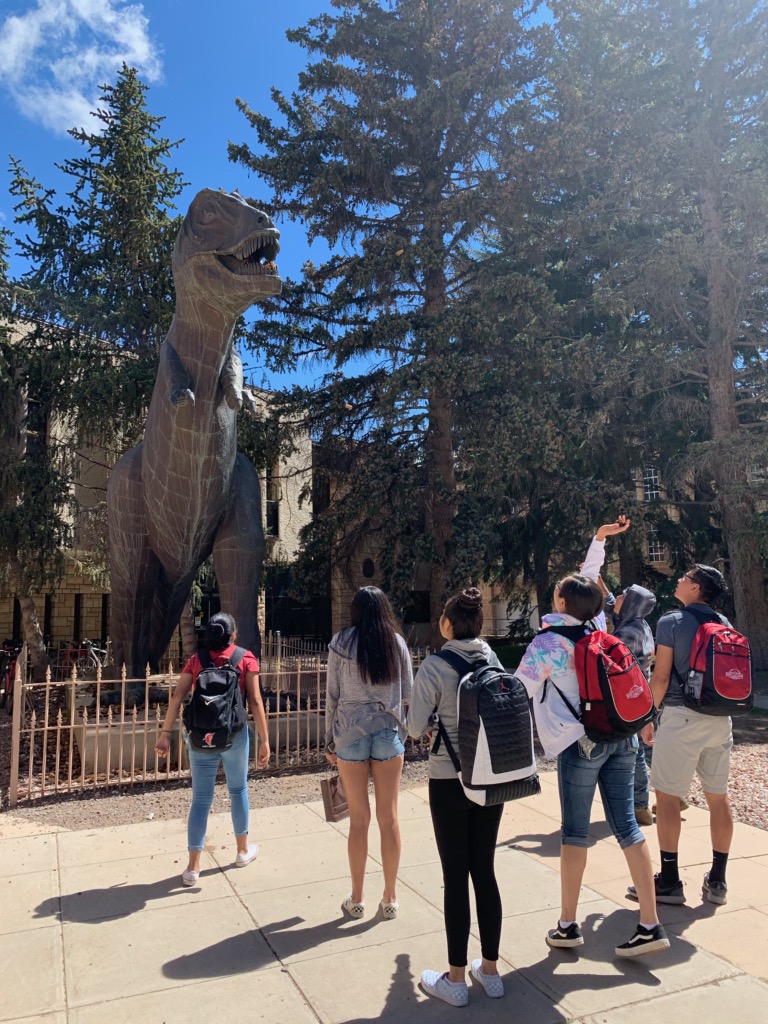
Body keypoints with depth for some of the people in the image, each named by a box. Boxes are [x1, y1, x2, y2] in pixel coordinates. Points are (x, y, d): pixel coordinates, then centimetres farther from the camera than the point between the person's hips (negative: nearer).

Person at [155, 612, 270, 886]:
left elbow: (177, 697, -4)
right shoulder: (246, 659, 0)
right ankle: (243, 850, 33)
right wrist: (264, 740, -3)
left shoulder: (196, 660, 6)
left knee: (201, 798, 9)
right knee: (238, 790, 18)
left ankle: (193, 867, 11)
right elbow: (255, 702, -6)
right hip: (234, 735, -1)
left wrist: (165, 733, -4)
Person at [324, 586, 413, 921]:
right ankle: (390, 898, 18)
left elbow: (332, 694, -2)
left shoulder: (341, 642, -3)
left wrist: (329, 740, 6)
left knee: (359, 818, 9)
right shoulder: (396, 642, 0)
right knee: (389, 817, 8)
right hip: (389, 732, 1)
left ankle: (357, 899, 19)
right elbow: (408, 692, 4)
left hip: (351, 733, -1)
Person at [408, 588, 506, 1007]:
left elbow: (416, 727, -10)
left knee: (455, 877, 6)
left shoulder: (434, 665, -15)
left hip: (450, 781, -5)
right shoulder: (493, 659, -1)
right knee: (484, 871, 15)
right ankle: (490, 970, 27)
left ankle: (456, 979, 18)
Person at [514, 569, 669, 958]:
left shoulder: (548, 641, -10)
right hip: (621, 736, 6)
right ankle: (650, 925, 10)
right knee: (626, 825, 8)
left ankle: (568, 925, 17)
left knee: (574, 831, 5)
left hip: (580, 741, -5)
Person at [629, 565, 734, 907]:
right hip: (720, 719, 6)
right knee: (718, 797, 11)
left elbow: (661, 678, -10)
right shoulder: (724, 624, 9)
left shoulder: (671, 622, -8)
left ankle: (670, 881, 7)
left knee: (667, 796, 2)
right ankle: (717, 881, 19)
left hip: (682, 716, -6)